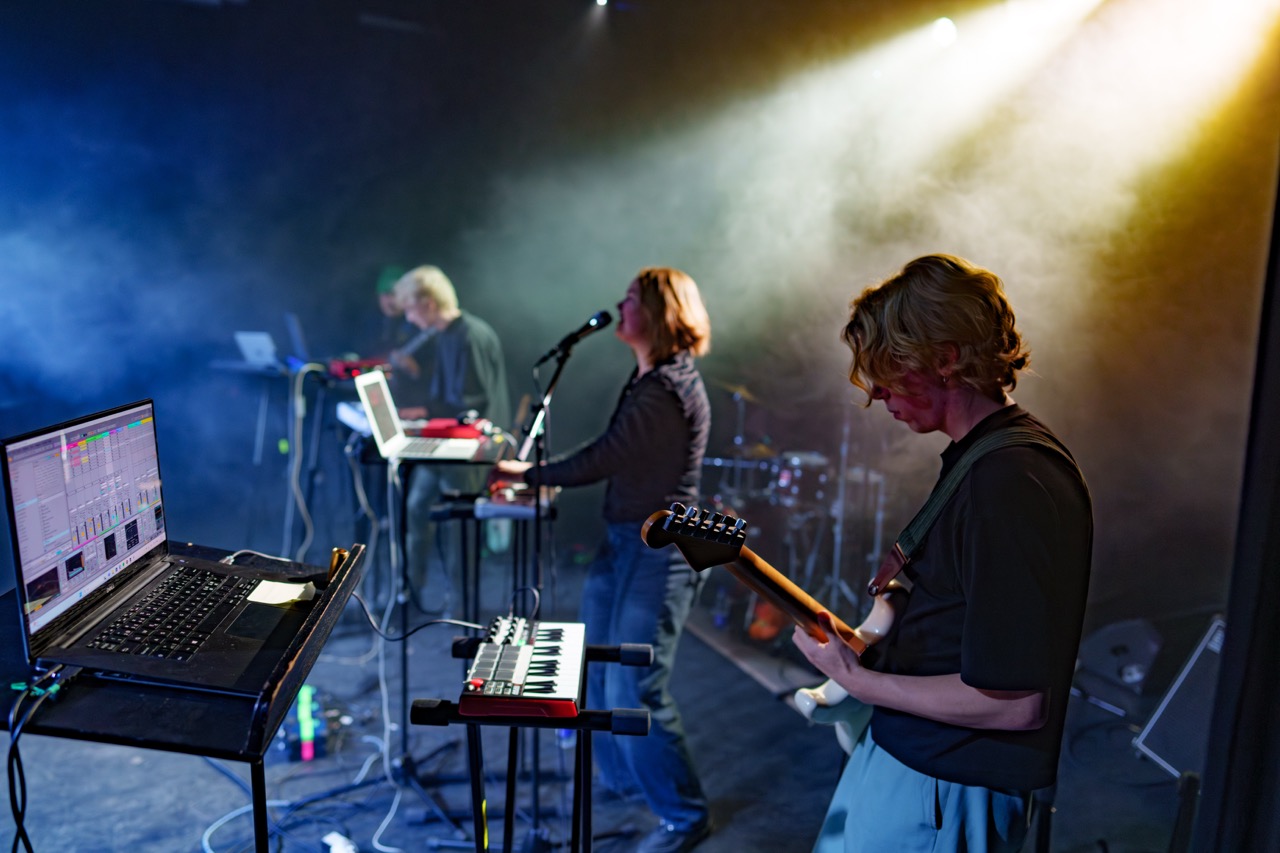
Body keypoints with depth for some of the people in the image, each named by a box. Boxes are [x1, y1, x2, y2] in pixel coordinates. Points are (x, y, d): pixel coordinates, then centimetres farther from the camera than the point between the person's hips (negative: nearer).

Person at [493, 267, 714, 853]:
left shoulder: (669, 390, -21)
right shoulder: (647, 380, 11)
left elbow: (602, 459, -20)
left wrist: (528, 474, -7)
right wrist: (546, 478, 9)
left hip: (658, 551, -10)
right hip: (623, 541, 10)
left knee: (634, 690, -4)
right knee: (598, 668, 19)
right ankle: (621, 777, 41)